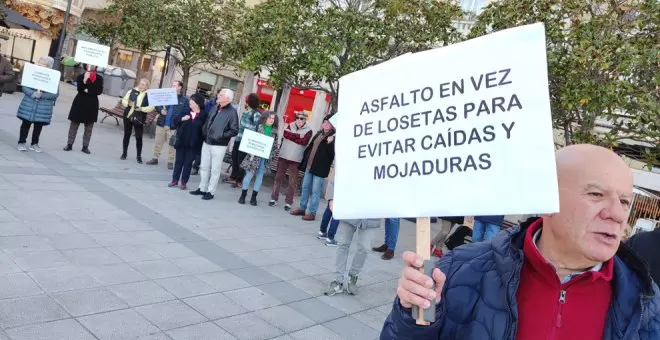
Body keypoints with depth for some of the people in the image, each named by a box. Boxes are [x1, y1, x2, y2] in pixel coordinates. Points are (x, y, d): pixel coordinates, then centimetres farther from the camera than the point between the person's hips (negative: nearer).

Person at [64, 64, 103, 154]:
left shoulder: (99, 78, 3)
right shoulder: (80, 77, -1)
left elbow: (99, 91, -5)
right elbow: (79, 89, -16)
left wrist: (88, 91, -13)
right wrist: (84, 80, -29)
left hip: (92, 104, 1)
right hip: (80, 103, -1)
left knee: (89, 127, 7)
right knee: (74, 125, 5)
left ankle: (85, 146, 15)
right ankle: (69, 144, 13)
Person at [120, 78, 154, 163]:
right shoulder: (132, 91, 4)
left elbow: (151, 107, -8)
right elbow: (124, 100, 7)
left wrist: (141, 109, -20)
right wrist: (128, 103, -14)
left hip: (139, 119, -2)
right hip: (128, 116, 2)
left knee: (139, 138, -2)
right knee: (127, 135, 10)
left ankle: (139, 156, 8)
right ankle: (124, 153, 21)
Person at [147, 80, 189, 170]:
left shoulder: (185, 99, -2)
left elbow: (186, 113, -6)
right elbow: (157, 105, 13)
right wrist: (161, 110, -8)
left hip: (173, 126, -4)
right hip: (161, 123, 4)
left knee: (171, 144, 3)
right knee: (158, 142, 11)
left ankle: (170, 162, 13)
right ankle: (155, 158, 23)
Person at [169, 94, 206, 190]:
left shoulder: (203, 115, -6)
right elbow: (174, 120, 4)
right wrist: (181, 119, -15)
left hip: (193, 143, -3)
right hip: (181, 141, 3)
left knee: (188, 163, 6)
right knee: (179, 161, 12)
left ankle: (184, 182, 16)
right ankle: (175, 180, 23)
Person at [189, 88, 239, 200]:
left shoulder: (232, 112, -12)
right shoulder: (215, 108, 9)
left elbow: (234, 131, -14)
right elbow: (207, 122, 21)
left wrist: (221, 136, -18)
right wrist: (204, 132, 7)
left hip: (219, 145, -7)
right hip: (206, 143, 7)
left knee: (215, 170, 2)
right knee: (204, 167, 15)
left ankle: (210, 192, 12)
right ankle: (202, 188, 27)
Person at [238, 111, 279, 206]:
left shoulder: (274, 131, 7)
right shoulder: (259, 127, -1)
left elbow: (275, 146, 6)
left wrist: (271, 155, -6)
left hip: (265, 157, 3)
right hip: (255, 155, -3)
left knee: (259, 176, 7)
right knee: (249, 174, 0)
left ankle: (254, 197, 15)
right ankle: (243, 195, 10)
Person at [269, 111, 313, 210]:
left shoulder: (308, 131, -1)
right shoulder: (290, 125, 8)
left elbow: (304, 142, -15)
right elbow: (285, 134, -10)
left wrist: (291, 135, -12)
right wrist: (298, 136, -15)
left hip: (295, 160, -2)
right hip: (283, 156, 3)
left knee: (293, 182, 0)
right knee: (278, 177, 8)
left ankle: (288, 202, 9)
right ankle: (274, 198, 19)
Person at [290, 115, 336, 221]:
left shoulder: (333, 138, -11)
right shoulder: (319, 134, 12)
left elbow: (332, 154, -17)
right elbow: (310, 147, 19)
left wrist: (330, 143, -32)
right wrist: (304, 162, 17)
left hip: (320, 169, -8)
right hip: (309, 166, 8)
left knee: (315, 191, -2)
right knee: (305, 187, 15)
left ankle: (312, 213, 6)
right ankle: (302, 208, 27)